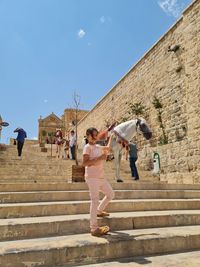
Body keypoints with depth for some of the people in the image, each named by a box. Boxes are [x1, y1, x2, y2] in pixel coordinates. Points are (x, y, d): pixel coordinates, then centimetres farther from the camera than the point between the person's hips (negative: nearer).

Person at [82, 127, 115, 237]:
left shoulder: (98, 147, 14)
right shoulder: (87, 147, -9)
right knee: (95, 200, -10)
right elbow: (84, 163, -18)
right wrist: (99, 158, -19)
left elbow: (108, 148, 34)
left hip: (101, 177, 9)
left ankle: (99, 211, 35)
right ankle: (94, 228, -5)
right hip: (92, 177, -9)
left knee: (111, 194, 18)